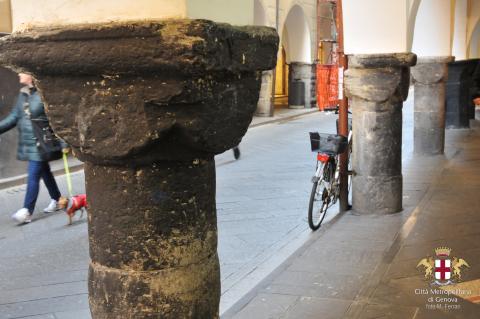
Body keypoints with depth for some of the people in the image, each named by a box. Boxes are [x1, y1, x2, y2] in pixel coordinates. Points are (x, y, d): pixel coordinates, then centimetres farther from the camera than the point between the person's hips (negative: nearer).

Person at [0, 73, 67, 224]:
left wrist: (63, 143, -15)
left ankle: (27, 211, -5)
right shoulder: (23, 94, 9)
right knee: (44, 172, 18)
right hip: (27, 143, 8)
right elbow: (14, 117, 13)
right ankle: (57, 200, 33)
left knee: (33, 176, -7)